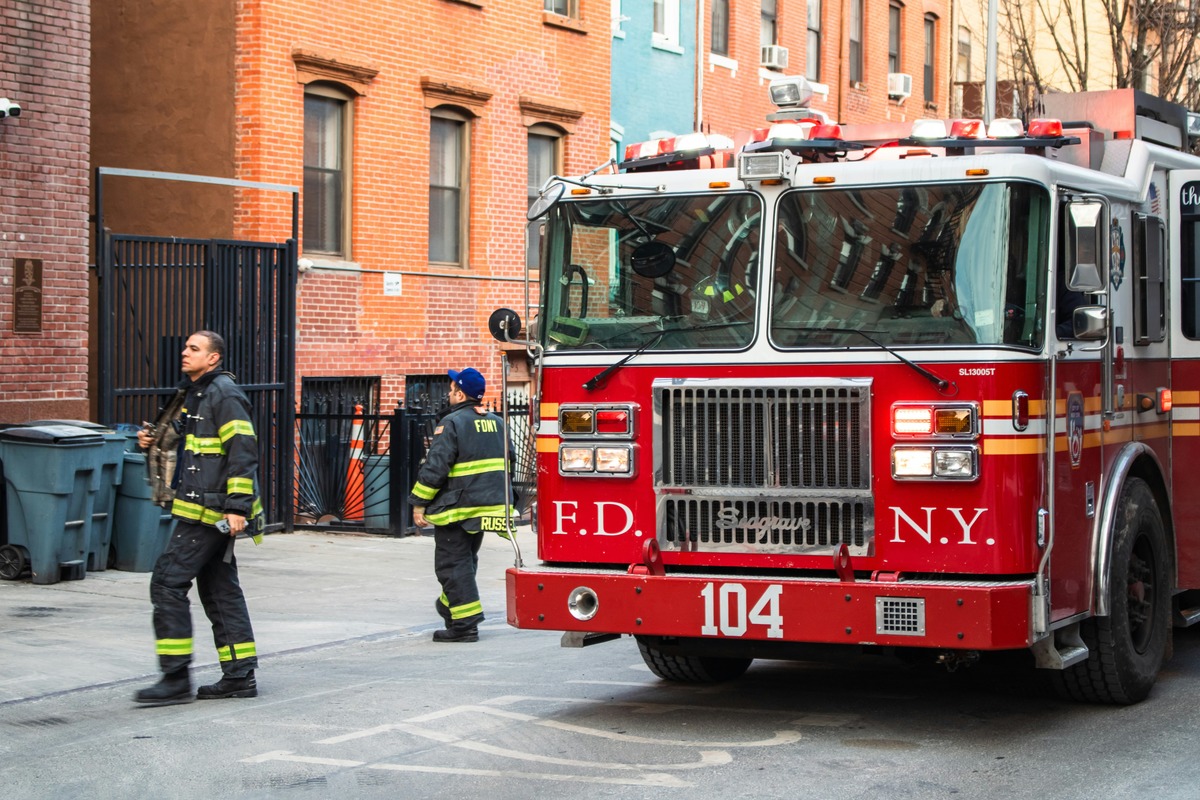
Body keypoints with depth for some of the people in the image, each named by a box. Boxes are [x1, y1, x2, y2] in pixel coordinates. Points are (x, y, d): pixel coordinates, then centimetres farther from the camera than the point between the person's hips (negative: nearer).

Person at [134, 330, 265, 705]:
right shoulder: (193, 393, 18)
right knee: (219, 588, 12)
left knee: (168, 582, -10)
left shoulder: (223, 394, -13)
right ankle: (239, 675, 17)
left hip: (209, 511, -10)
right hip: (199, 509, 10)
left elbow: (243, 452, -19)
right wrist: (155, 442, 9)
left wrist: (238, 506, -23)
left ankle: (176, 678, -9)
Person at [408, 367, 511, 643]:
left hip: (457, 507, -8)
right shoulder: (496, 423, 11)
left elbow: (435, 467, -18)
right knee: (467, 560, 22)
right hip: (489, 506, 8)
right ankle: (450, 604, 38)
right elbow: (506, 464, 21)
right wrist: (500, 500, 31)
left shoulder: (452, 423, -15)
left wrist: (419, 503, -12)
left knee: (453, 563, -3)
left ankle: (464, 624, -7)